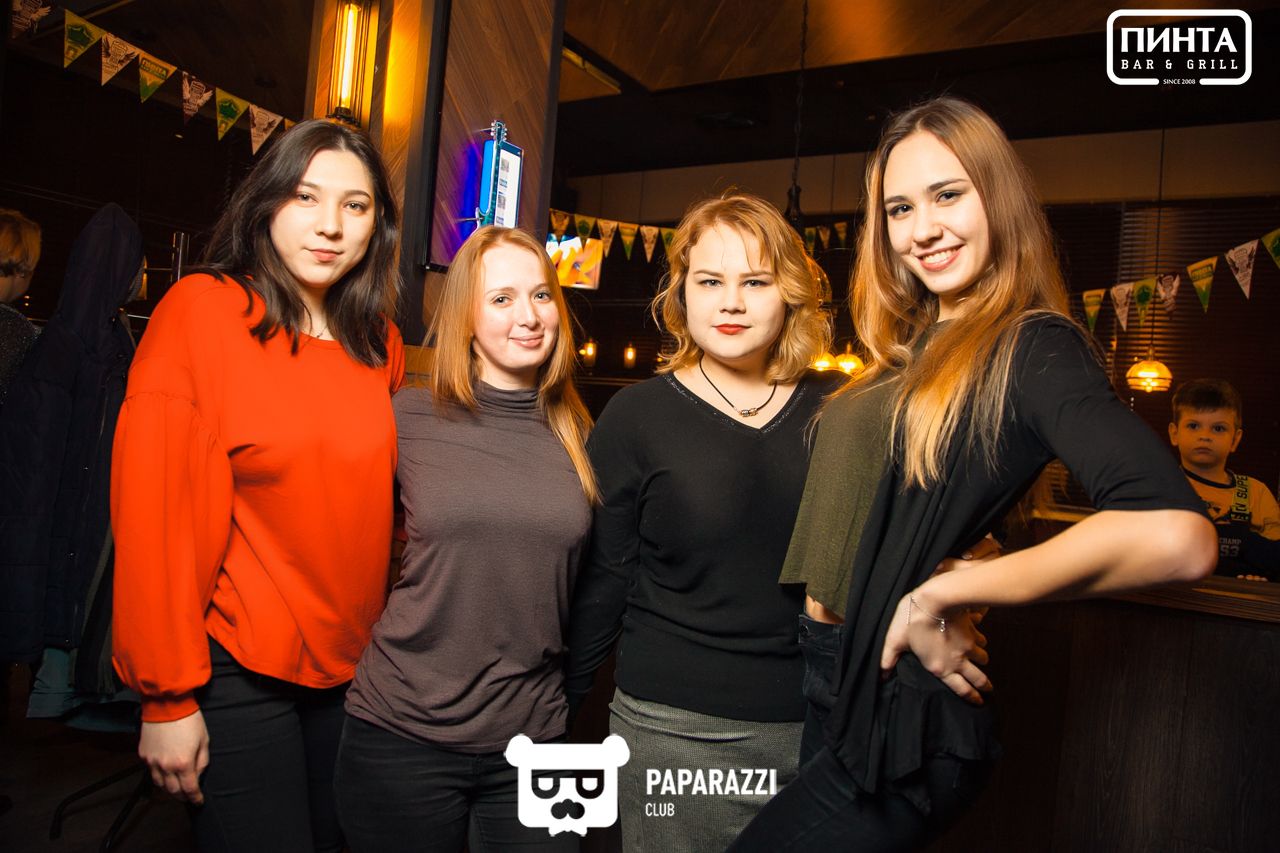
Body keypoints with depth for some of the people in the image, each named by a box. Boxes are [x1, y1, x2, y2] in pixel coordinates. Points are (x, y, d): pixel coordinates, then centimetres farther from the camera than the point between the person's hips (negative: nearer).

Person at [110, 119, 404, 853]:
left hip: (354, 665, 5)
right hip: (237, 671, -5)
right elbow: (153, 511, -14)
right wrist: (166, 697, -13)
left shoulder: (381, 342, 3)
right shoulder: (201, 310, -12)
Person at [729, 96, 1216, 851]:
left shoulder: (1032, 349, -14)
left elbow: (1177, 535, -30)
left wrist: (942, 593, -22)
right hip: (857, 701, 8)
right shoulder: (916, 350, 10)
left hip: (913, 722, -7)